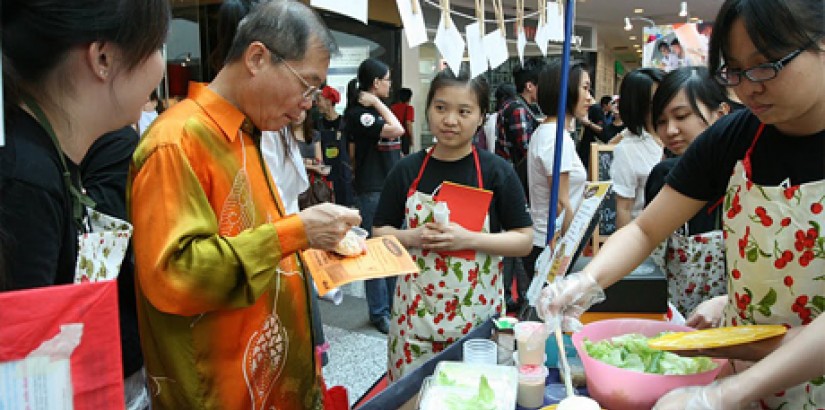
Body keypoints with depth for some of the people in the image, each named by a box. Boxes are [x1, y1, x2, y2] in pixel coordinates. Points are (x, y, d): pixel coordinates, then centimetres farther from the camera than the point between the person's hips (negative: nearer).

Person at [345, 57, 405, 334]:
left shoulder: (379, 110, 14)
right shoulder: (358, 113, -11)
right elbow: (397, 130, -20)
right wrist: (377, 103, -11)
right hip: (372, 191, -8)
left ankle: (393, 305, 26)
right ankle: (379, 313, 12)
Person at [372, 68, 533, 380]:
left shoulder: (497, 172, -4)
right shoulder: (407, 170, 1)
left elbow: (523, 241, -4)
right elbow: (380, 234, 7)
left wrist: (469, 239, -18)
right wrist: (412, 238, -14)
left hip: (476, 313, -1)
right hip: (416, 311, 2)